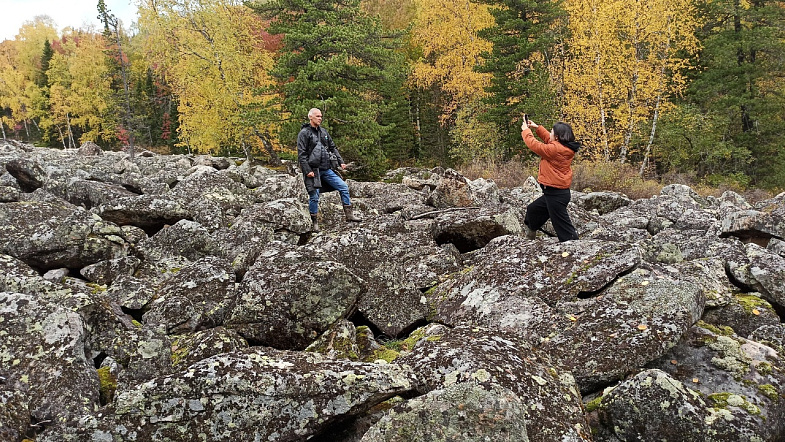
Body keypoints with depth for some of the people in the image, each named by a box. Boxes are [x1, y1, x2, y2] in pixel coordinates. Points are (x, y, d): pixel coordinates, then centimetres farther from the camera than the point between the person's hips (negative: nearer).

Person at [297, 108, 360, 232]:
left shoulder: (323, 132, 14)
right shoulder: (304, 133, -6)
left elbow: (333, 148, 21)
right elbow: (301, 154, -11)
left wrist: (340, 162, 11)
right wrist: (307, 170, -18)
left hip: (327, 169, 6)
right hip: (313, 170, -6)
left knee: (343, 187, 1)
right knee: (314, 196, -3)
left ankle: (349, 214, 9)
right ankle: (314, 223, 11)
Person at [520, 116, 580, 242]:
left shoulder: (555, 149, -23)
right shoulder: (566, 147, 4)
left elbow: (534, 145, -13)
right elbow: (548, 139, 22)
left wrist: (526, 130, 3)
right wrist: (536, 127, 20)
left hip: (556, 194, -10)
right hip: (556, 192, 10)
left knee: (563, 227, -5)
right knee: (533, 209, 29)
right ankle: (529, 229, 51)